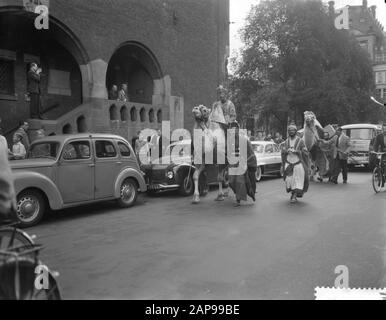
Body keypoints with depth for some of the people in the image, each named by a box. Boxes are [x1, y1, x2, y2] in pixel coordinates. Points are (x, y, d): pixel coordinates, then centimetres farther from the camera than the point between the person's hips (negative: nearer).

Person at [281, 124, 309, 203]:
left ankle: (294, 196, -2)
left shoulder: (300, 141, -4)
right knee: (289, 181, 1)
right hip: (288, 164, 3)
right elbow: (282, 152, 6)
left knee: (297, 180, -6)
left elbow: (305, 152, -6)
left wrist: (296, 151, -20)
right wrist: (287, 151, -16)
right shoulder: (286, 142, 8)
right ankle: (292, 193, 22)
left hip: (298, 163, -3)